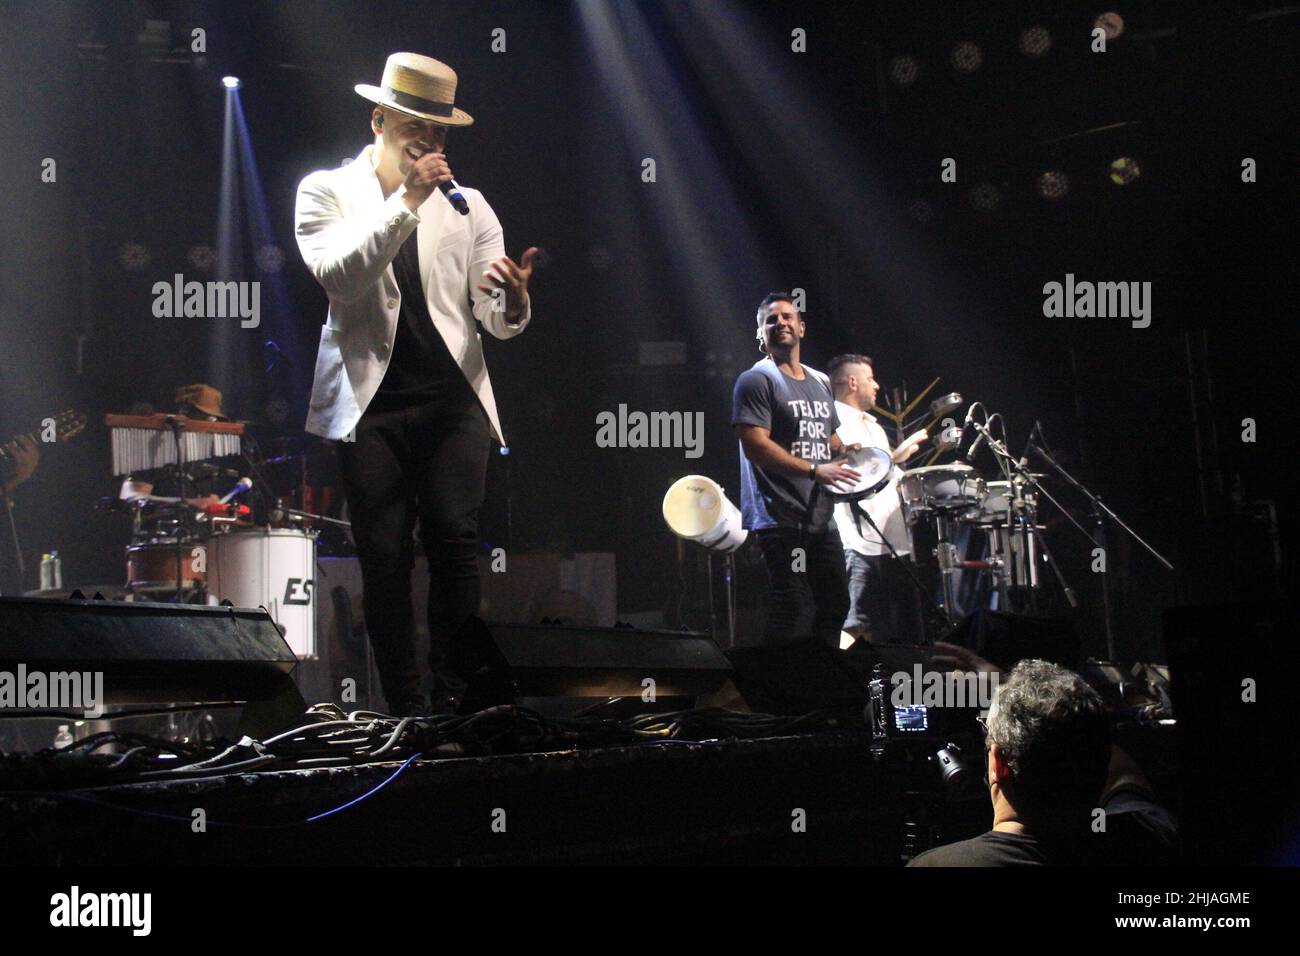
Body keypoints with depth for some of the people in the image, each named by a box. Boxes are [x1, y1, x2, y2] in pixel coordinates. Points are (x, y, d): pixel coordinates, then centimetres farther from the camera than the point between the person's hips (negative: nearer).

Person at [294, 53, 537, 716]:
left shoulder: (466, 205, 13)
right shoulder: (326, 192, 6)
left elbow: (499, 323, 7)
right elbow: (338, 277, -12)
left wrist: (514, 299, -17)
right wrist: (406, 202, -17)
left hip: (453, 399, 2)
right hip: (370, 403, -1)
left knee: (456, 543, -11)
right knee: (384, 557, -3)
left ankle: (452, 697, -5)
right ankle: (404, 706, 5)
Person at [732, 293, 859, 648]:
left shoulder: (820, 383, 19)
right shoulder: (756, 380, -6)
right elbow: (756, 446, -17)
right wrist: (815, 470, -22)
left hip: (822, 519, 8)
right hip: (781, 520, -8)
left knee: (834, 605, 12)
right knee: (794, 613, -13)